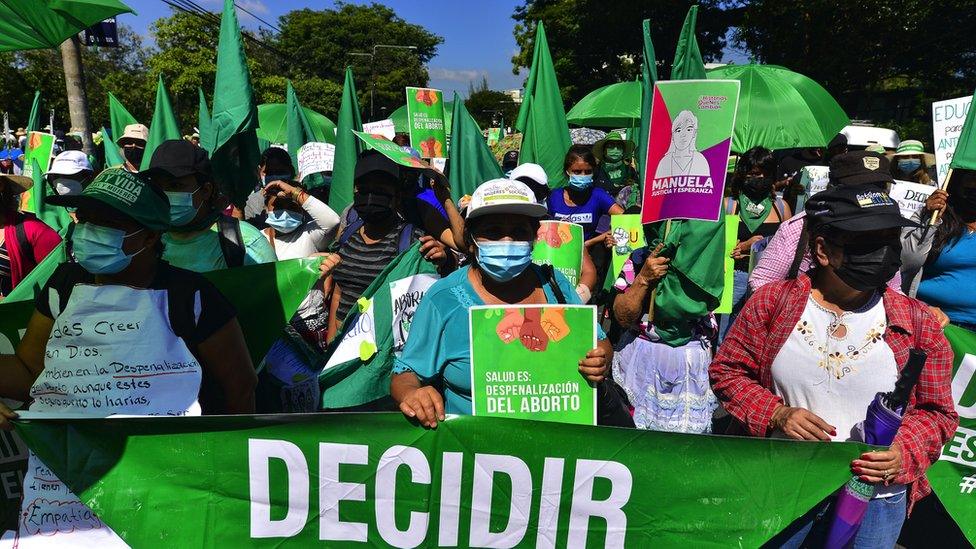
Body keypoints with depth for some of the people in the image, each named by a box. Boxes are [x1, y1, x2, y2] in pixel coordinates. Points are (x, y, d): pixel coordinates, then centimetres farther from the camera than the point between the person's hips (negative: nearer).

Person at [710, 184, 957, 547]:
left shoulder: (918, 323, -6)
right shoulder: (772, 302, -9)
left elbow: (936, 410, 2)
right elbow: (726, 370, -3)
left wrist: (905, 452, -16)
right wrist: (775, 414, -17)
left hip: (874, 498, 1)